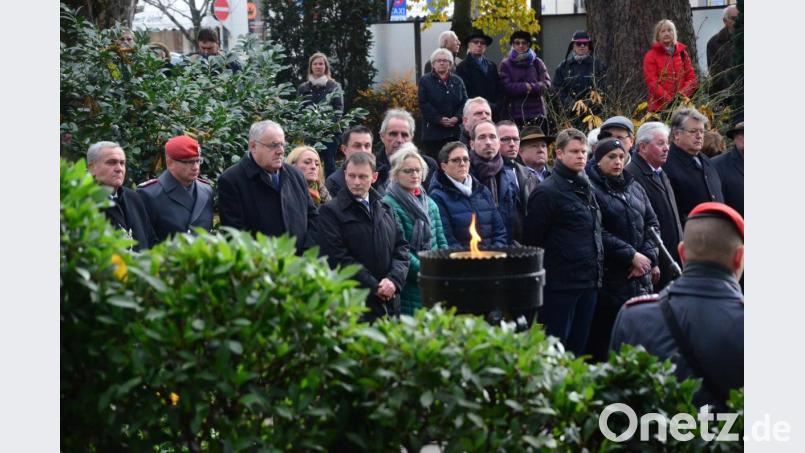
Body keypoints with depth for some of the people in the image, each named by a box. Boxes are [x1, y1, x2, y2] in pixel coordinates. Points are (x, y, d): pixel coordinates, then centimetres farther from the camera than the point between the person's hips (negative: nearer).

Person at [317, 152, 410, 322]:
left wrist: (394, 279, -6)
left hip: (390, 300, 5)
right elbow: (338, 257, -10)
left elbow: (401, 247, 13)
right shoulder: (331, 211, -3)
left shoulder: (386, 208, 16)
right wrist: (374, 287, -12)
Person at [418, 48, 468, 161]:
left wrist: (457, 117, -11)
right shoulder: (425, 81, 5)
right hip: (433, 132, -3)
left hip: (455, 131, 3)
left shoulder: (457, 81, 15)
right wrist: (439, 119, -15)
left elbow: (464, 101, 7)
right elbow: (423, 104, -5)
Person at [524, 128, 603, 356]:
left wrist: (597, 268, 15)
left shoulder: (586, 189, 16)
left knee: (579, 346, 12)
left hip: (589, 283, 8)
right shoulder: (547, 191, -10)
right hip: (560, 284, -8)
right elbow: (532, 240, -13)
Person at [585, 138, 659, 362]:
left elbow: (651, 223, 14)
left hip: (640, 276, 6)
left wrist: (648, 257, -2)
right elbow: (599, 233, -14)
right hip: (609, 274, -6)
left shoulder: (635, 188, 15)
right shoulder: (592, 190, -7)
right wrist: (631, 255, -13)